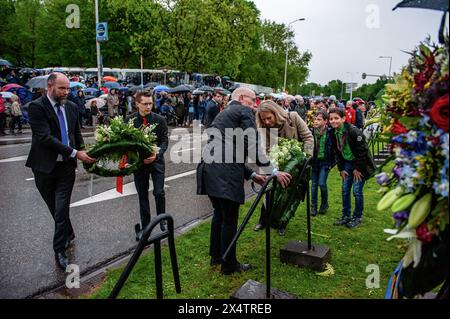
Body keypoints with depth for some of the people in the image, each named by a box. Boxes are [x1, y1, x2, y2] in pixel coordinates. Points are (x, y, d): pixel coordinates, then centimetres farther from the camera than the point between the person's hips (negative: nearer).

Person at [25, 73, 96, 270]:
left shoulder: (71, 107, 5)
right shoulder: (36, 107, -11)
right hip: (45, 167, -2)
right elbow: (45, 137, -21)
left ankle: (59, 250, 11)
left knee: (61, 209, -2)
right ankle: (68, 234, 38)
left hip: (66, 166, 2)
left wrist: (83, 154, -2)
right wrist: (76, 153, -24)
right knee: (55, 209, 14)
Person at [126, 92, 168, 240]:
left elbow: (164, 140, -5)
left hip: (156, 161, -1)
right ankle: (145, 226, 25)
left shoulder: (160, 120, -5)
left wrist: (157, 154, -22)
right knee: (142, 196, 10)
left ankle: (162, 219, 23)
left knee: (159, 193, -4)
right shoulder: (129, 120, -4)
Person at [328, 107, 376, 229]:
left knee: (357, 190, -6)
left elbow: (362, 151, -21)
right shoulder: (333, 133, -3)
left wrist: (357, 169, -16)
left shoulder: (354, 131, -25)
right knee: (345, 189, 5)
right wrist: (341, 169, 2)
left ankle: (357, 217, 11)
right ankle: (346, 216, 18)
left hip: (361, 164, -6)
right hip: (348, 163, 6)